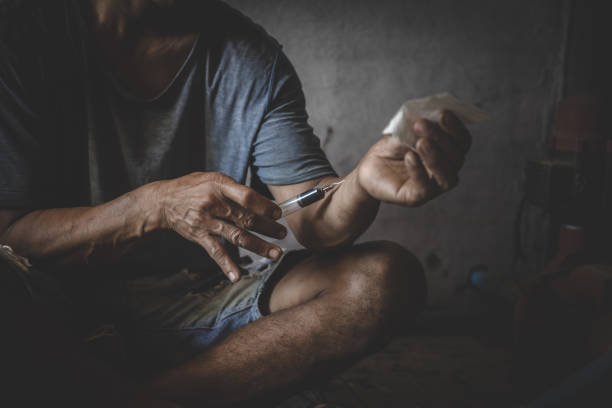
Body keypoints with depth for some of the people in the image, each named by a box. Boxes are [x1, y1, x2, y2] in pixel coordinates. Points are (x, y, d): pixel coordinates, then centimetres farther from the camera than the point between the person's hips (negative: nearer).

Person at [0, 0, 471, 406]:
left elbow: (314, 223, -8)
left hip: (200, 300, 4)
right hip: (57, 305, -2)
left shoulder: (254, 61, -2)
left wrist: (363, 184, -31)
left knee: (386, 279, -18)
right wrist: (155, 206, -28)